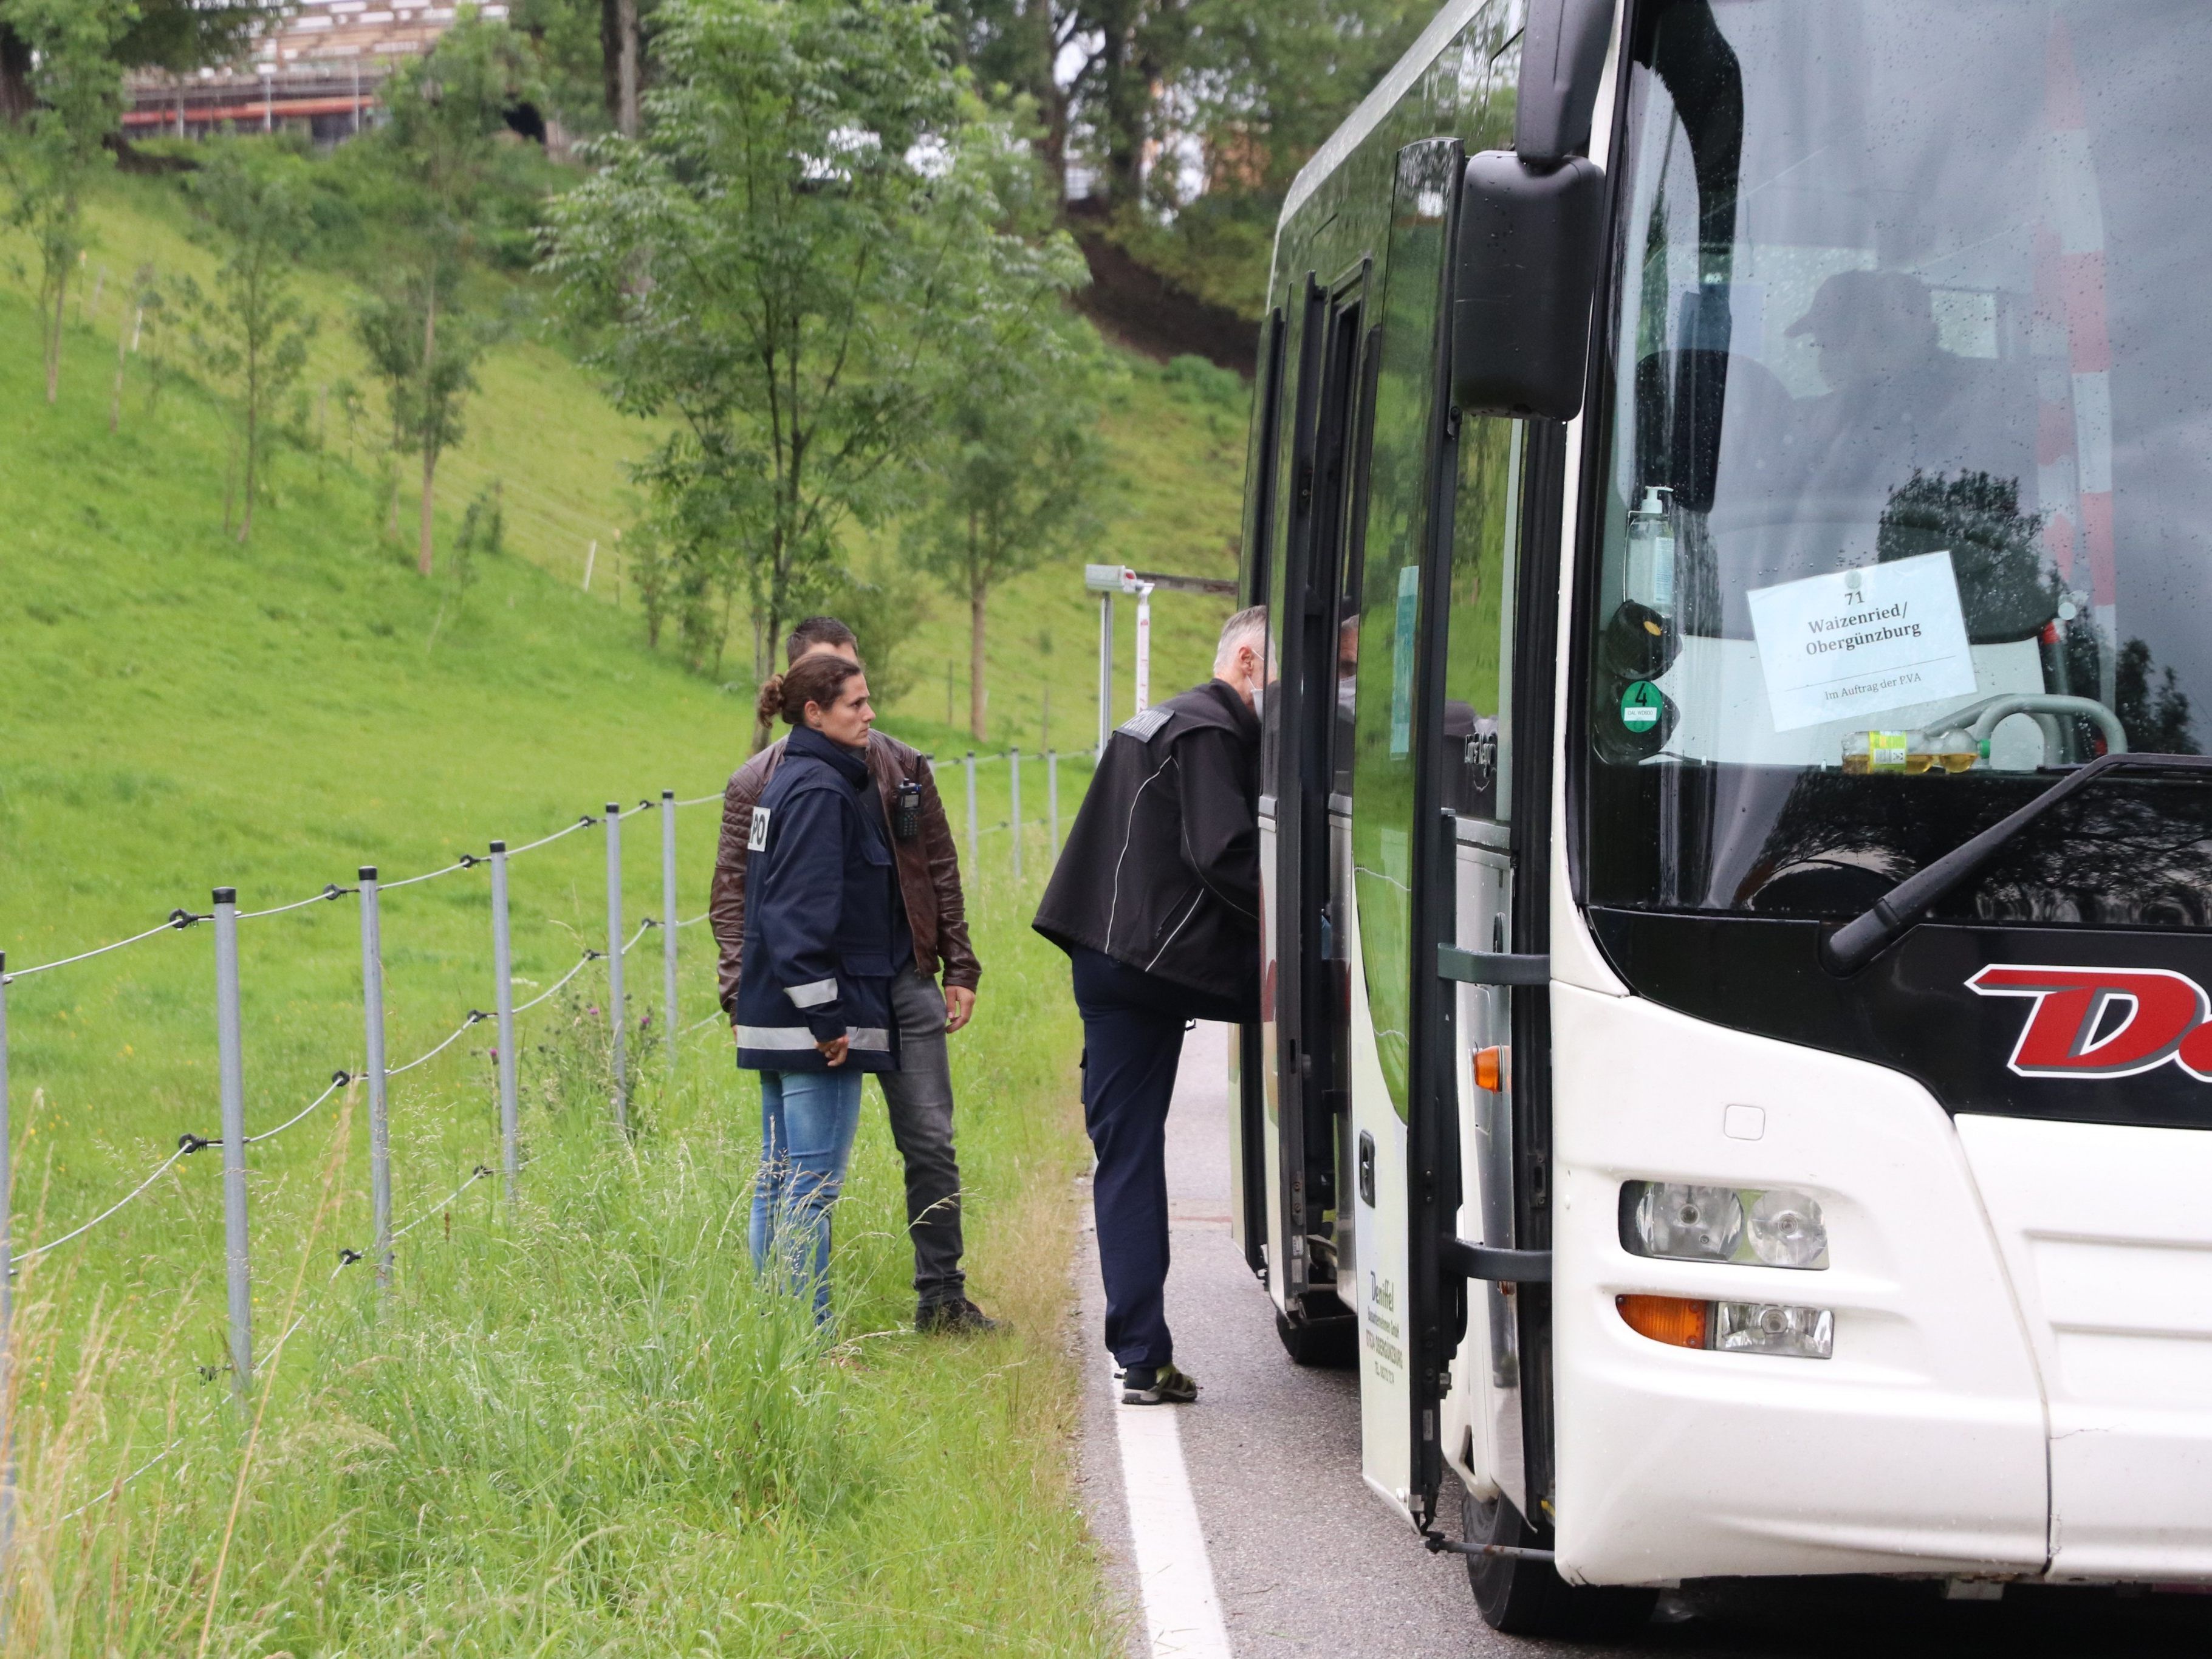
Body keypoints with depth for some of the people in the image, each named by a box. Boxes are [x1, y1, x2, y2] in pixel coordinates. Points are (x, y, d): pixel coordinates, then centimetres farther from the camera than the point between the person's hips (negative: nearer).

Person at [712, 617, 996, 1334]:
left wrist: (960, 969, 8)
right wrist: (743, 994, -7)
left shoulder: (903, 769, 9)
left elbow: (942, 873, 13)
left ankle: (942, 1296, 12)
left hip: (904, 980, 2)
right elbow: (732, 893, 1)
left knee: (931, 1142, 3)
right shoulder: (759, 782, 1)